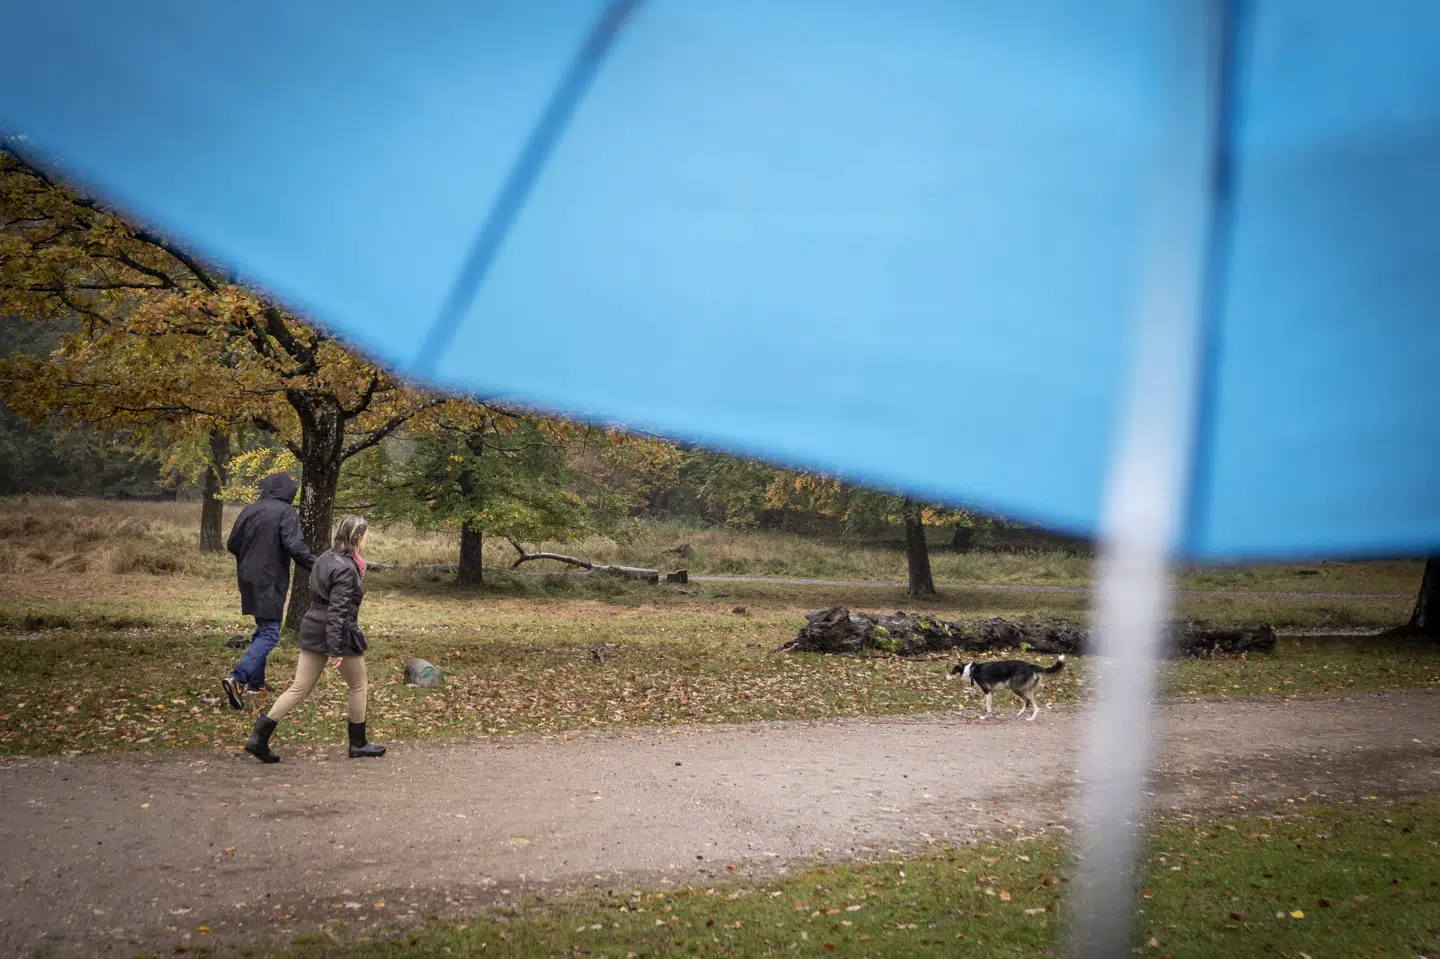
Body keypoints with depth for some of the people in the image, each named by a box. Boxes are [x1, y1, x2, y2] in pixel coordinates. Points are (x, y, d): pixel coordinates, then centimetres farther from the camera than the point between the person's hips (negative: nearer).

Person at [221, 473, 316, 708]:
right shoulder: (286, 512, -11)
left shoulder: (249, 510, 7)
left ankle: (256, 682, 23)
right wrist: (316, 566, -12)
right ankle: (238, 678, -22)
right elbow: (294, 546, -22)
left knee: (263, 628, 21)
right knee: (269, 633, -5)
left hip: (248, 579, 7)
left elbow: (232, 544, 11)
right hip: (270, 582, -7)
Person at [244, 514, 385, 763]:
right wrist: (335, 649, -25)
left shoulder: (326, 558, 10)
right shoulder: (346, 569, -18)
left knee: (299, 688, 7)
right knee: (358, 686, 11)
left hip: (313, 630, 8)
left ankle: (259, 736, -1)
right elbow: (338, 610, -23)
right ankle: (358, 744, 21)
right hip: (340, 633, -8)